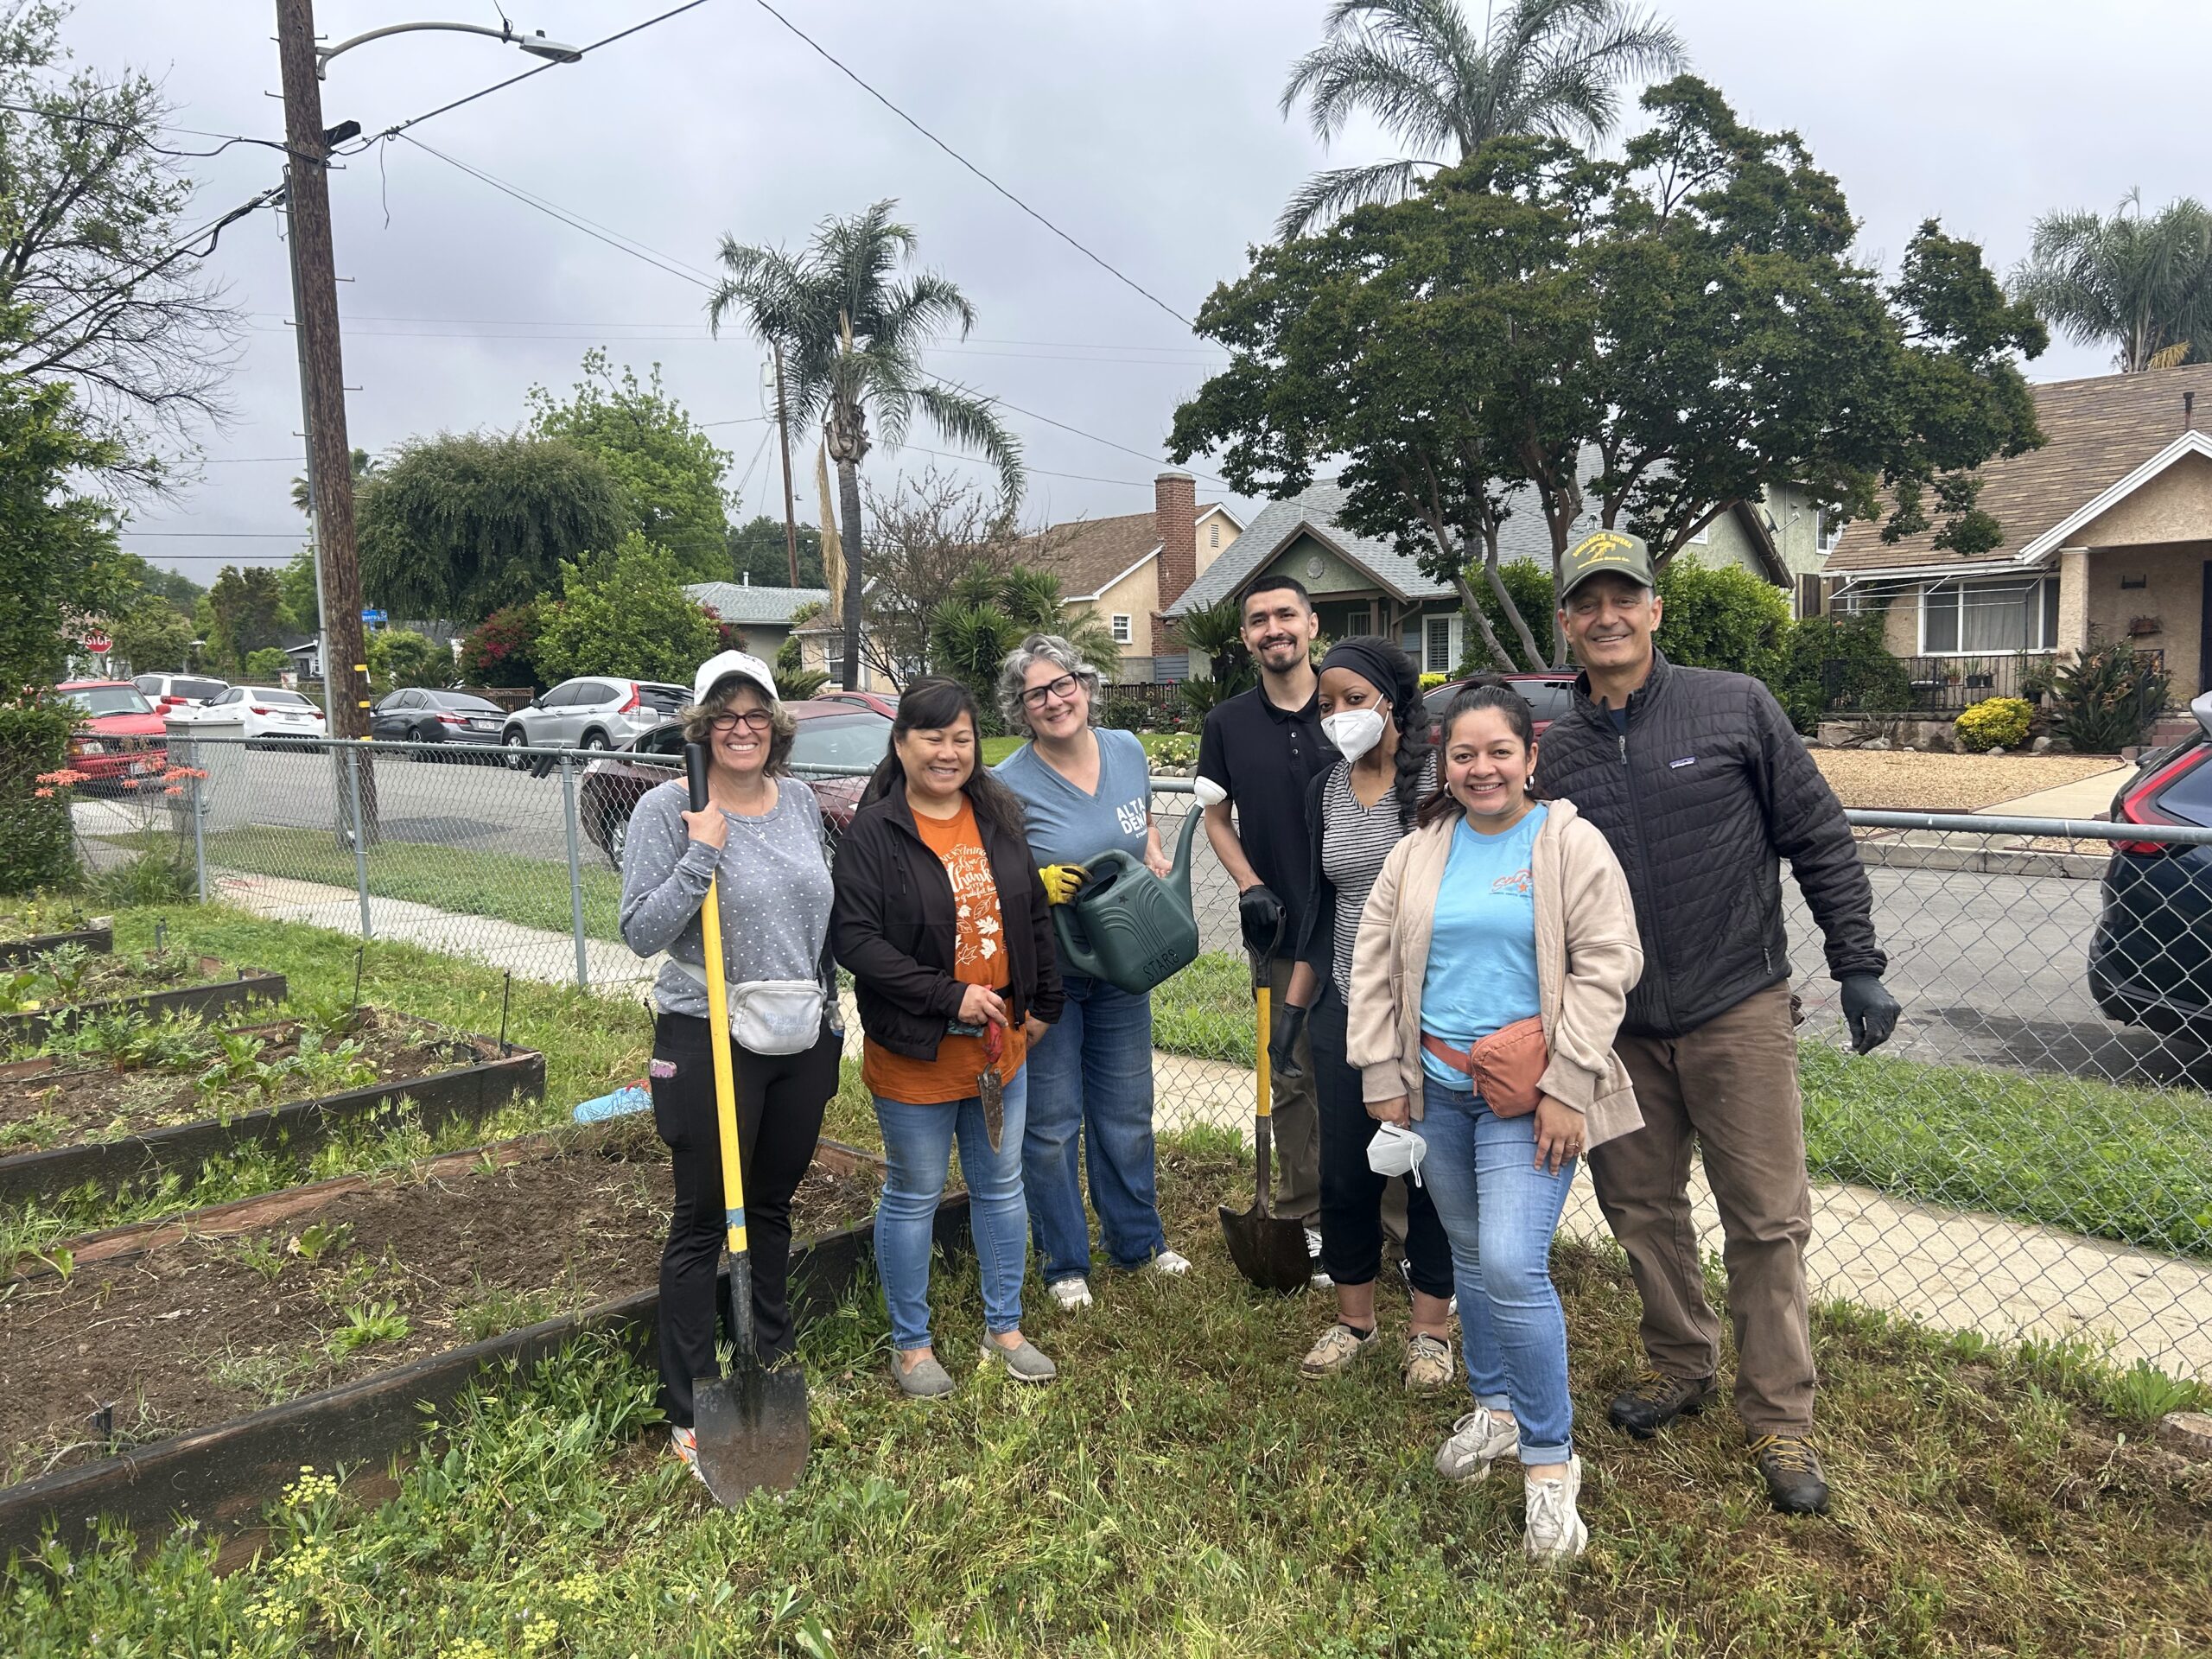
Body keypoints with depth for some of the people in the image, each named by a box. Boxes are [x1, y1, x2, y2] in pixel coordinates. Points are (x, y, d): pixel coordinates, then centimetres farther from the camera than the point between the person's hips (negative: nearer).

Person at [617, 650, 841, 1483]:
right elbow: (640, 932, -15)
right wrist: (700, 855, -24)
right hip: (712, 1043, -5)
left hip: (803, 1040, 5)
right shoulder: (669, 808, -11)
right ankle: (690, 1412, 16)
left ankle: (773, 1363, 36)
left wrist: (828, 1009, 15)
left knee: (773, 1206, 19)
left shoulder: (801, 800, 5)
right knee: (703, 1220, 3)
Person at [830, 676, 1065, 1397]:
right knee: (914, 1197, 9)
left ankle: (1004, 1328, 33)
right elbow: (855, 939, -20)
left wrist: (1043, 1004, 11)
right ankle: (911, 1344, 27)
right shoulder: (872, 835, -13)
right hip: (915, 1053, -6)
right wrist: (950, 995, -22)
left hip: (1000, 1043, 6)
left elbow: (1034, 915, 14)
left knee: (1002, 1186, 16)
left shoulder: (999, 818, 5)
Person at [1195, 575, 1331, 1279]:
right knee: (1296, 1080, 11)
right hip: (1286, 930, 2)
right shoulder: (1228, 724, 3)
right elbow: (1218, 818, 11)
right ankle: (1303, 1219, 25)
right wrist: (1248, 885, -4)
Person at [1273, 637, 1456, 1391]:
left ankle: (1430, 1327, 26)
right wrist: (1293, 1004, 11)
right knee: (1346, 1171, 10)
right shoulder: (1325, 792, 7)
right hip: (1346, 1011, 5)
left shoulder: (1443, 779, -9)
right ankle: (1354, 1319, 29)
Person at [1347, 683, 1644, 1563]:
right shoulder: (1417, 855, 6)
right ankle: (1494, 1408, 36)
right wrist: (1382, 1076, 4)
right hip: (1438, 1086, 5)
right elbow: (1375, 967, 9)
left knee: (1512, 1266, -13)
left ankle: (1550, 1459, 5)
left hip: (1529, 1095, -5)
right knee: (1469, 1256, 16)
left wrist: (1567, 1088, -13)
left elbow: (1605, 968, -9)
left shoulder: (1571, 845, -6)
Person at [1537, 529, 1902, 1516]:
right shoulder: (1554, 751, 4)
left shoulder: (1735, 708, -5)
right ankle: (1680, 1363, 36)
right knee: (1641, 1207, 14)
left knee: (1767, 1219, 2)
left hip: (1737, 1010, -3)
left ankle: (1780, 1420, 17)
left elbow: (1820, 841, -2)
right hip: (1619, 1026, 4)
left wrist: (1859, 967, -5)